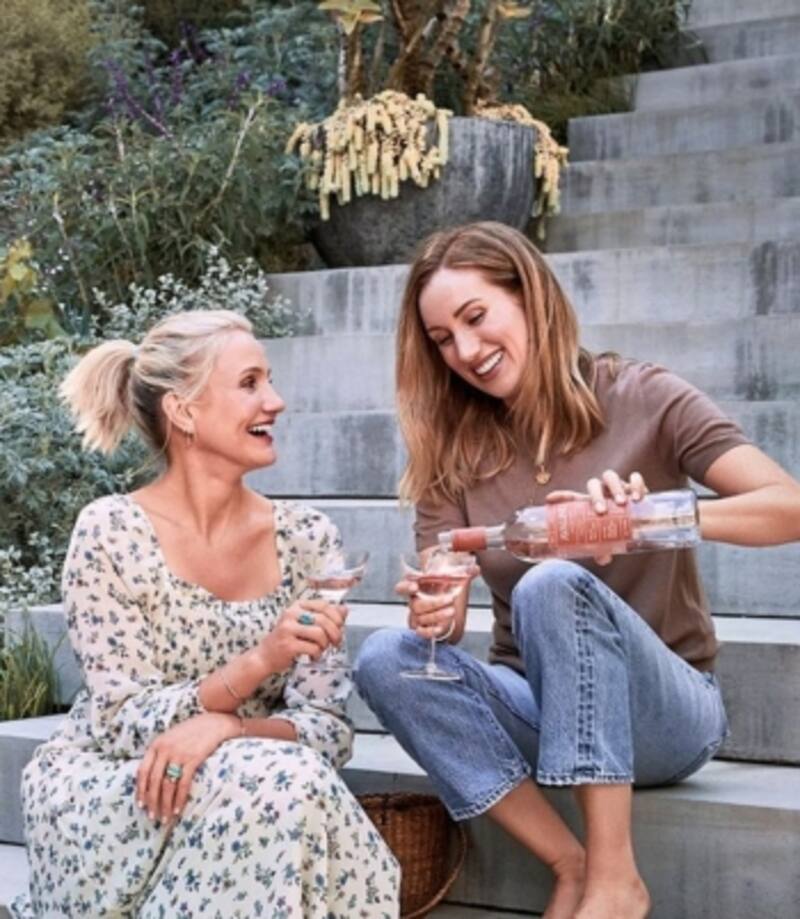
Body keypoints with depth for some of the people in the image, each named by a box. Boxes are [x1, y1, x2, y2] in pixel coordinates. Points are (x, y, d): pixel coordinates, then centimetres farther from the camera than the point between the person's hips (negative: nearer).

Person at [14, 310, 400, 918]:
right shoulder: (111, 533, -12)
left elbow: (329, 728, -5)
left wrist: (223, 728, -26)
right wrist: (259, 663, -30)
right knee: (278, 783, -30)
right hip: (98, 799, -3)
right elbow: (123, 725, -15)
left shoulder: (306, 539, -1)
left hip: (236, 801, 4)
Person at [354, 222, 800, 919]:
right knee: (387, 659, -25)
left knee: (554, 585, -34)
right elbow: (444, 612, -4)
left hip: (662, 709, -4)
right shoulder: (452, 446, 3)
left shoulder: (642, 401, -7)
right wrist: (436, 614, -29)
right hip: (538, 711, 4)